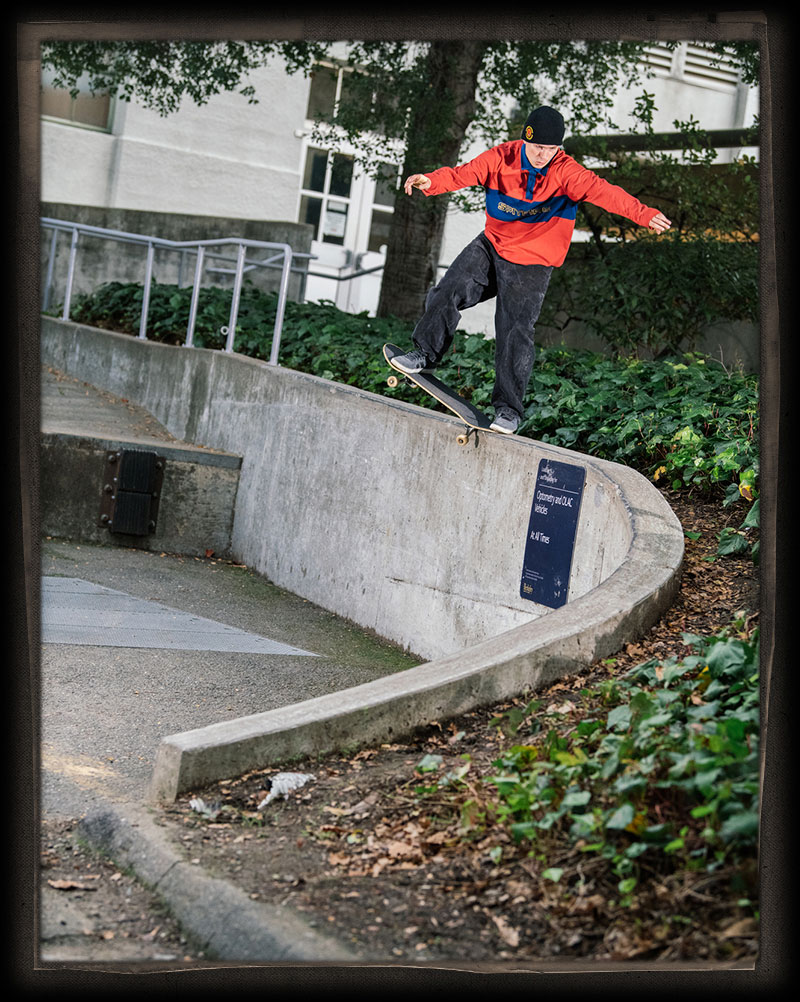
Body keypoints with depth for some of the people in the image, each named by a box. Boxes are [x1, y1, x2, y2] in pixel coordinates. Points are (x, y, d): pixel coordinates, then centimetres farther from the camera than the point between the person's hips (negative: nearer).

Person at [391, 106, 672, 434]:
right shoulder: (502, 158, -11)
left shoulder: (566, 172, -20)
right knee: (447, 293, -4)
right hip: (491, 247, 3)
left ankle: (508, 408, 4)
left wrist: (644, 214, -49)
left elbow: (603, 192, -33)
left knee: (515, 334, -8)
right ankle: (426, 355, 19)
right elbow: (464, 173, -22)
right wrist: (431, 181, -44)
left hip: (530, 265, -3)